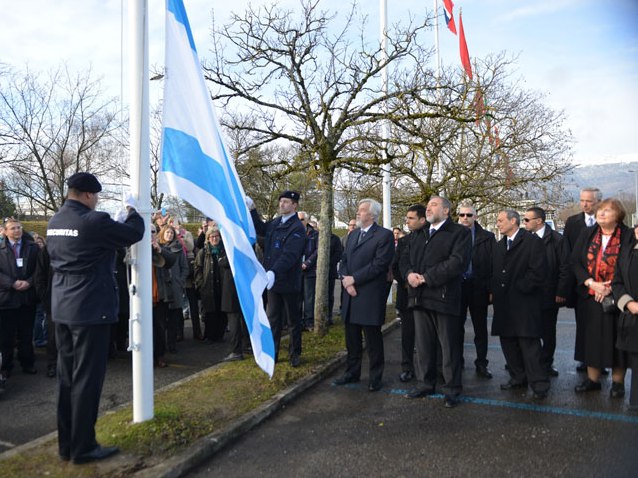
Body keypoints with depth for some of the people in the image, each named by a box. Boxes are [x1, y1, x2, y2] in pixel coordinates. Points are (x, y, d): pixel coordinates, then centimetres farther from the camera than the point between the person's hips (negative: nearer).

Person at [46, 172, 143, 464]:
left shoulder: (54, 223, 9)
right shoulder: (93, 221, -17)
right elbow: (134, 233, -9)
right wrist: (132, 211, 12)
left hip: (62, 309, 8)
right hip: (90, 309, -8)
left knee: (66, 377, 14)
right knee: (86, 379, 0)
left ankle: (66, 444, 24)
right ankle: (83, 448, 10)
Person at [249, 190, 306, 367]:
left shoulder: (297, 228, -16)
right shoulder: (276, 222, 6)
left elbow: (289, 255, -26)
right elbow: (260, 229, 24)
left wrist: (274, 272, -38)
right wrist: (252, 210, 11)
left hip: (288, 281, -7)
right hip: (272, 279, 7)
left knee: (292, 320, 10)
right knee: (273, 319, 14)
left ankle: (295, 353, 25)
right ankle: (271, 353, 25)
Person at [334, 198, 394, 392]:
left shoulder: (384, 235, -7)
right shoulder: (353, 234, 16)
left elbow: (379, 264, -16)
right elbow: (344, 260, 13)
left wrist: (354, 279, -15)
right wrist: (346, 281, -6)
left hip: (370, 296, -7)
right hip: (350, 295, 7)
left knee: (373, 339, 4)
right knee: (351, 338, 15)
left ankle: (375, 377, 17)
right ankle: (352, 372, 29)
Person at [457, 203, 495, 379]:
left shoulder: (487, 238, 1)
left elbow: (493, 264, -4)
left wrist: (491, 288, -10)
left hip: (478, 287, -1)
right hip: (457, 286, 1)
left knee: (480, 328, 9)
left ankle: (481, 363, 20)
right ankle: (457, 361, 23)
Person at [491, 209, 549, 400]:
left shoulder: (532, 241, -5)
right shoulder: (499, 246, 18)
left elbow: (537, 271, -13)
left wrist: (520, 288, -11)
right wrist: (494, 292, 6)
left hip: (524, 302, -7)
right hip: (503, 304, 7)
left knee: (529, 343, -5)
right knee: (508, 342, 11)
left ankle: (539, 384, 4)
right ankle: (518, 378, 24)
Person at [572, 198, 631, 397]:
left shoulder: (628, 236, -5)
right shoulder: (587, 234, 5)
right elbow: (575, 261, 2)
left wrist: (610, 288, -14)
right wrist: (590, 283, -11)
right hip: (590, 297, 3)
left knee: (616, 338, 5)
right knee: (591, 337, 10)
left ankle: (618, 381, 21)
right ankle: (592, 378, 23)